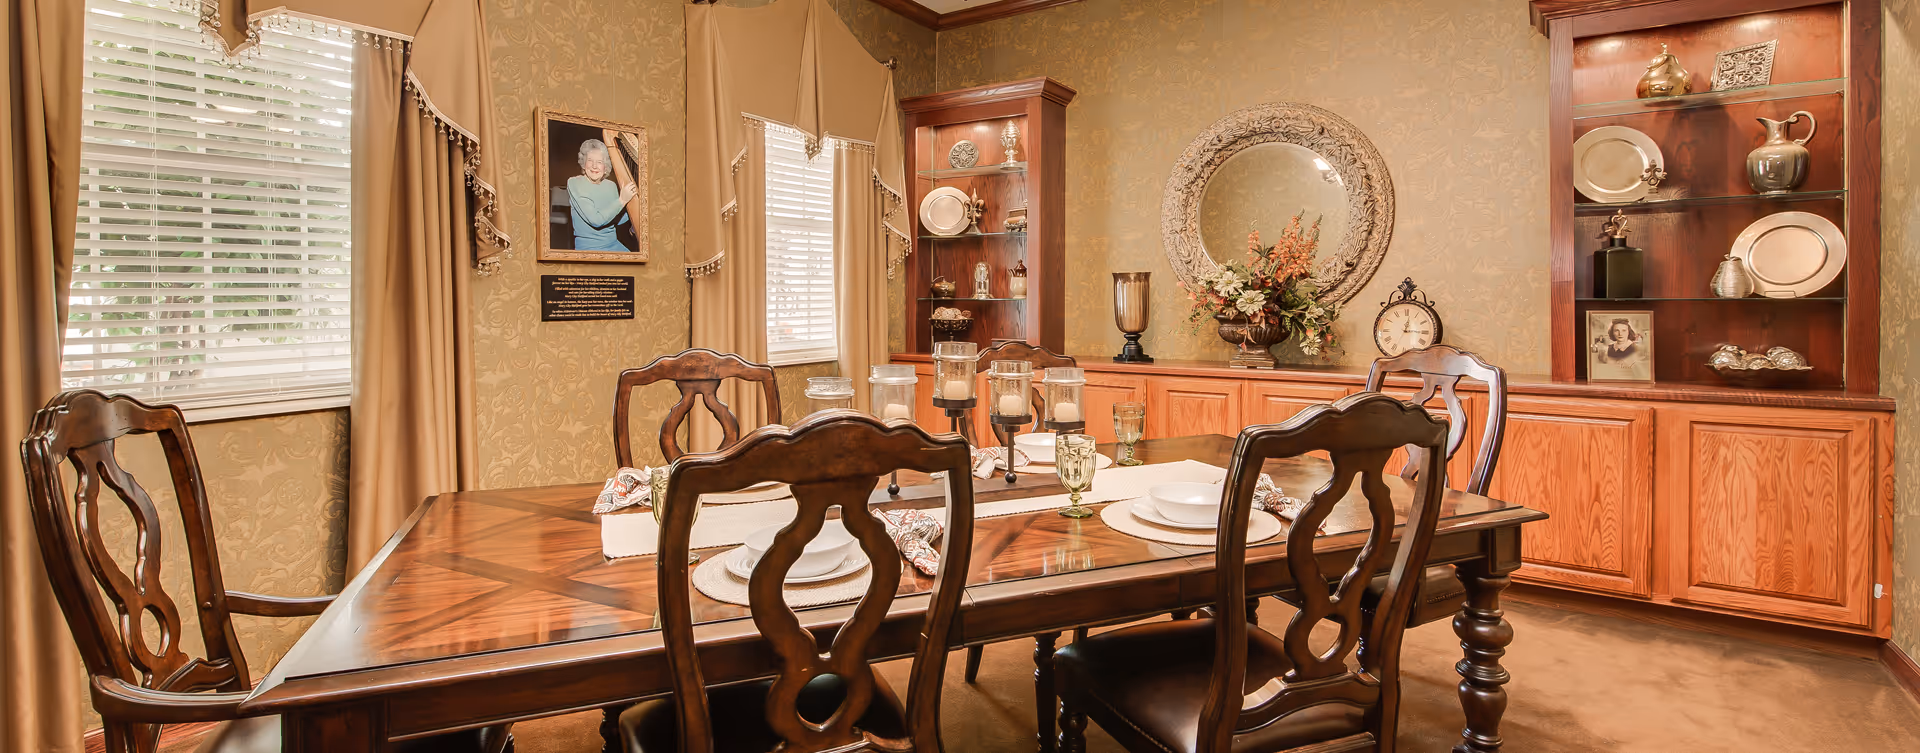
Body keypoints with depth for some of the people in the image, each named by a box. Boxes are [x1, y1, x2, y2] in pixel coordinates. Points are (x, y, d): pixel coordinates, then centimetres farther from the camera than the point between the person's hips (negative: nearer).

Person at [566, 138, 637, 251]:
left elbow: (617, 220, 9)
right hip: (587, 246, -6)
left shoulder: (611, 186, 6)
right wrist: (622, 200, -18)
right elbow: (596, 220, -17)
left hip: (613, 243, 6)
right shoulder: (574, 183, -8)